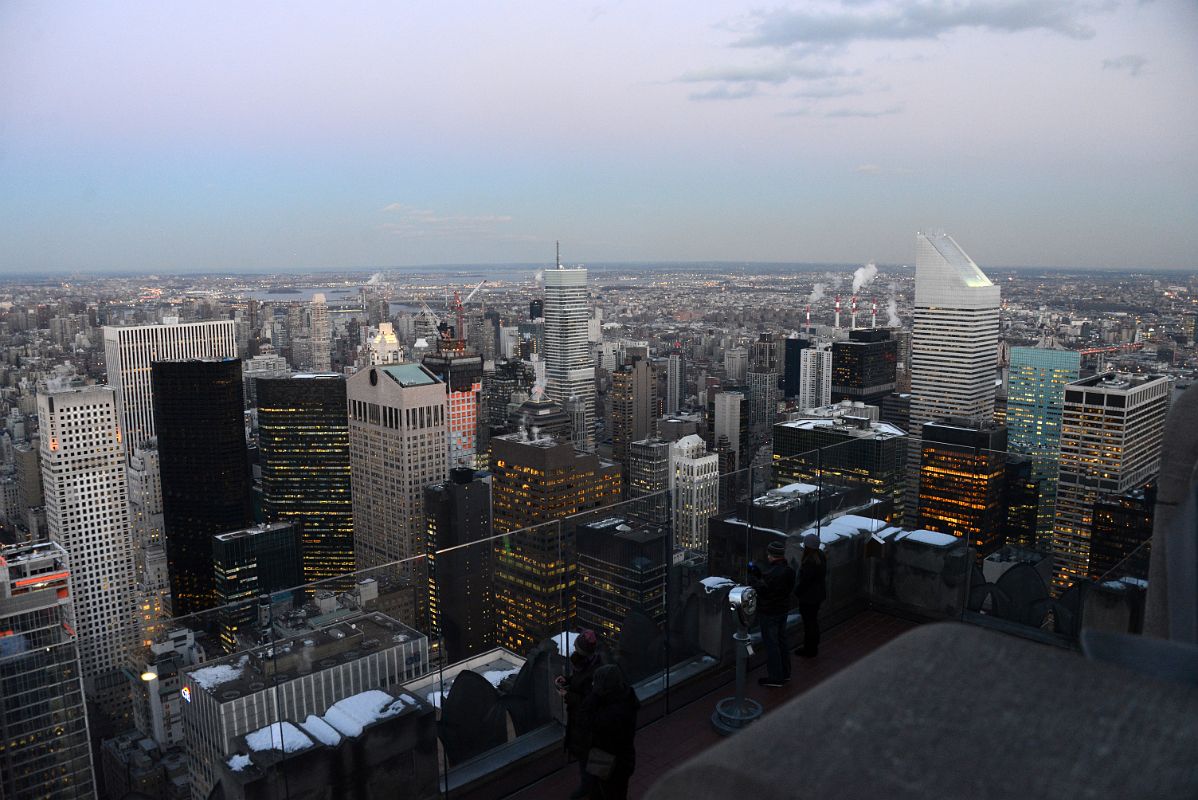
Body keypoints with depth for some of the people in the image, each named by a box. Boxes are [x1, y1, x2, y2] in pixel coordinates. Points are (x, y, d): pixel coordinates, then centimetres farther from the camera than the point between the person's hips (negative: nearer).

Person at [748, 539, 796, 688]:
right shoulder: (788, 570, 2)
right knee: (781, 641, 21)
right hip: (783, 610, 9)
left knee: (771, 644, 2)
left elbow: (760, 589, -27)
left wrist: (752, 575, -13)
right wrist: (759, 573, 4)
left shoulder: (772, 573, -28)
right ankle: (785, 672, 34)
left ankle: (775, 678, 10)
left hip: (769, 613, -9)